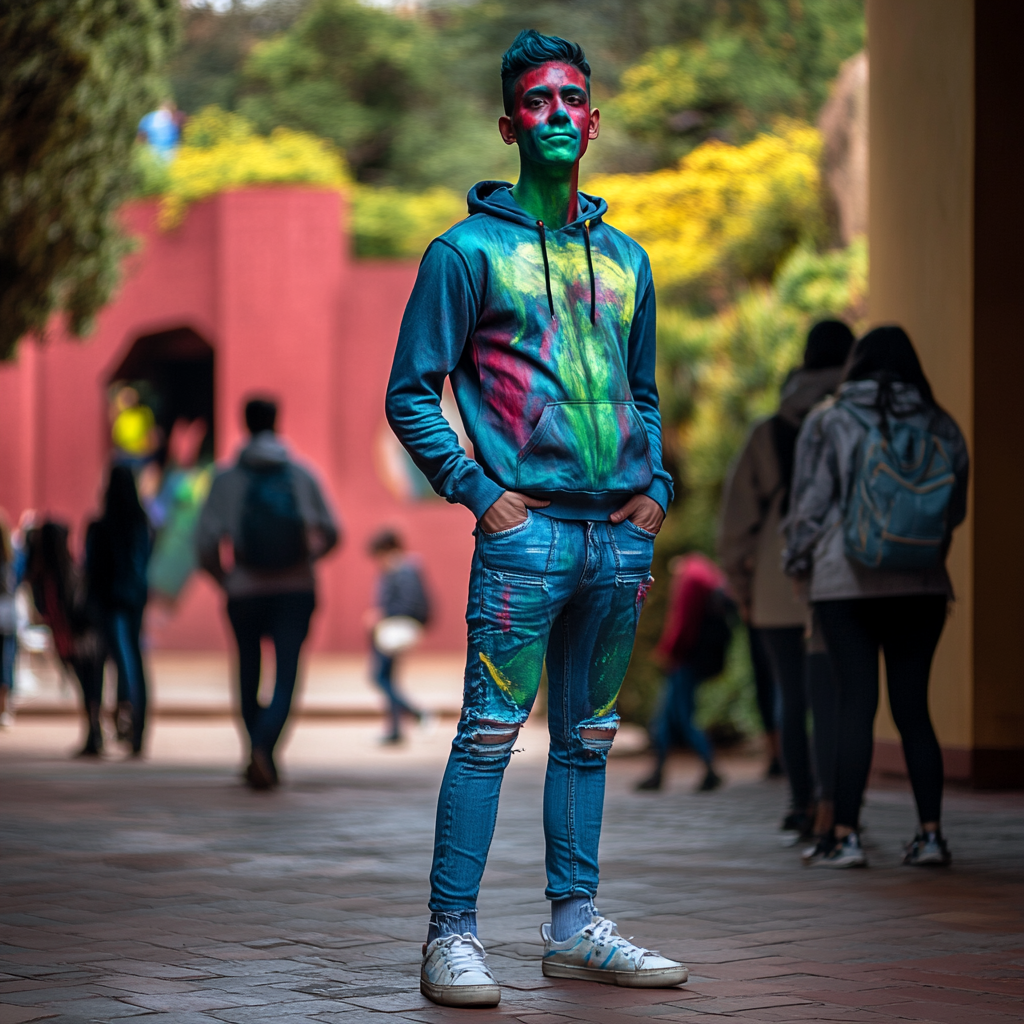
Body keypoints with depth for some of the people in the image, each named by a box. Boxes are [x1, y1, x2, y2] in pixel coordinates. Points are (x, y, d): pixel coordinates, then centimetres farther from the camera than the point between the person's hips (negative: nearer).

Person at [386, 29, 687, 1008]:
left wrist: (654, 487, 10)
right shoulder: (468, 250, 0)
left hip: (621, 533, 6)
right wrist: (477, 489, -10)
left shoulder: (624, 259, 17)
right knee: (490, 731, -9)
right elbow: (410, 394, 0)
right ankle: (451, 937, -6)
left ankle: (574, 926, 18)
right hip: (527, 526, -6)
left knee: (588, 734, 11)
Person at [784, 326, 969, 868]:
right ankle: (930, 833, 4)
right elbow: (955, 511, 11)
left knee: (856, 705, -3)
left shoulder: (829, 423, -2)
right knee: (913, 707, 6)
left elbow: (809, 504, -2)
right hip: (922, 585, 2)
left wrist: (798, 561, 12)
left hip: (845, 582, -2)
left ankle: (845, 835, -4)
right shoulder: (942, 428, 5)